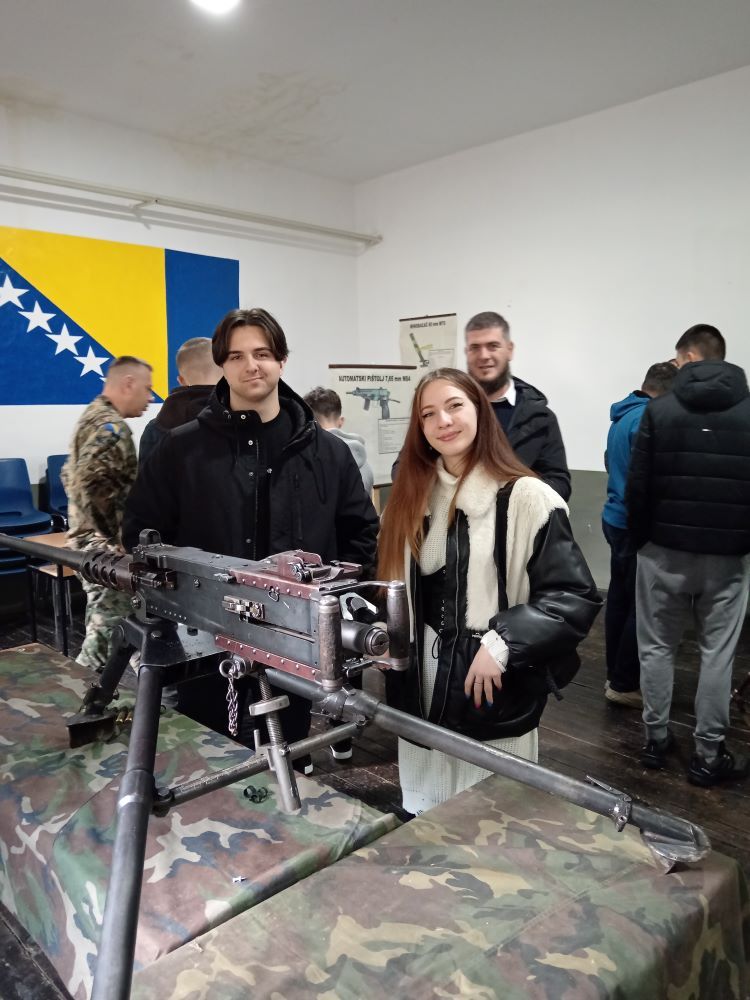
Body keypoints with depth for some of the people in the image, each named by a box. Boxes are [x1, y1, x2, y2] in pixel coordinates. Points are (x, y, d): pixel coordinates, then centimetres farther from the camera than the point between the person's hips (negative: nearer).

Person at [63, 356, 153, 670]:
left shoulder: (94, 416, 15)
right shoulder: (111, 427, -17)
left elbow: (71, 476, 21)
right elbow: (89, 484, -28)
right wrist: (117, 539, -22)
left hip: (91, 540, 10)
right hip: (105, 546, -10)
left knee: (101, 620, 19)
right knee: (110, 623, -4)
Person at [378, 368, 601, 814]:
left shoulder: (526, 497, -12)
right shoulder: (412, 497, 6)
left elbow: (575, 597, -15)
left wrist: (502, 645, -23)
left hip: (495, 693, -5)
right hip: (421, 687, 5)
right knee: (422, 818, 19)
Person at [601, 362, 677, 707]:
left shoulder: (622, 415, 12)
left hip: (616, 518, 10)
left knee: (620, 599, 14)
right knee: (641, 606, -2)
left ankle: (616, 675, 22)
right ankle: (624, 684, 5)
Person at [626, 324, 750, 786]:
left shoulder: (660, 409, -5)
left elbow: (638, 487, -5)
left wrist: (641, 539, 7)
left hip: (665, 550, -1)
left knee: (658, 648, 12)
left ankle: (656, 740, 22)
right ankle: (709, 755, 16)